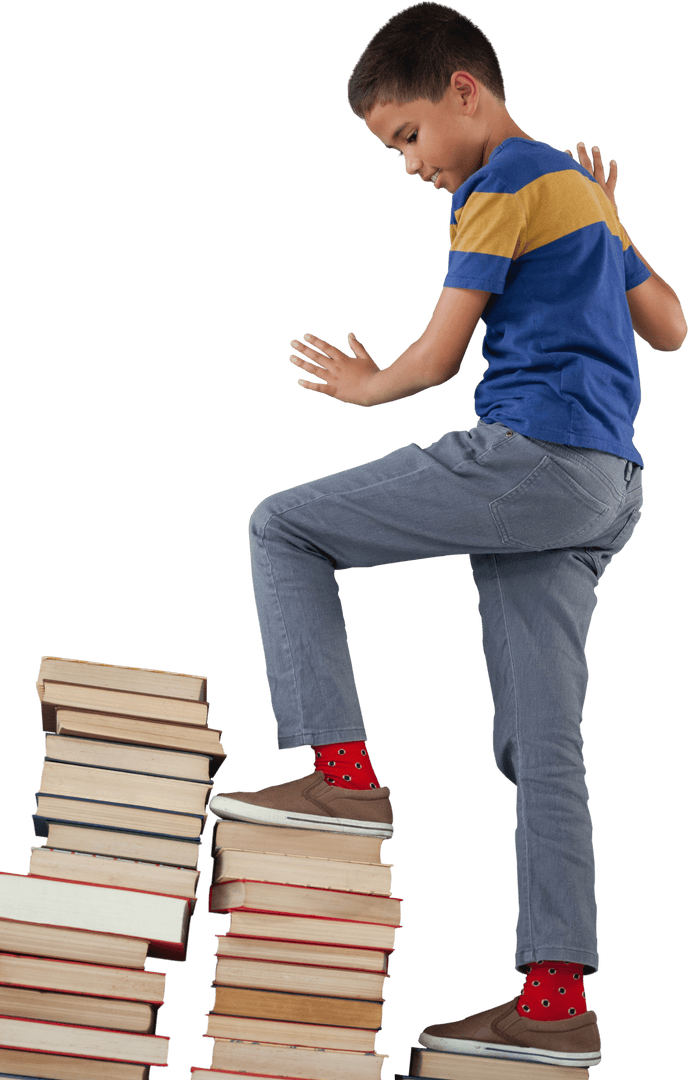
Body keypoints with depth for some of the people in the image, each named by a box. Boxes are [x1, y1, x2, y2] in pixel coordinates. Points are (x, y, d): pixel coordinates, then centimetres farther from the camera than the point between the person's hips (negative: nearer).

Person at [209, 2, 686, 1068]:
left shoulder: (502, 183, -4)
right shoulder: (580, 190, 24)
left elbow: (436, 357, -4)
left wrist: (362, 386, 16)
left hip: (527, 452, -9)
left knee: (282, 530, 1)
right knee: (543, 742, 4)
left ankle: (343, 771, -6)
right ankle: (558, 1000, 1)